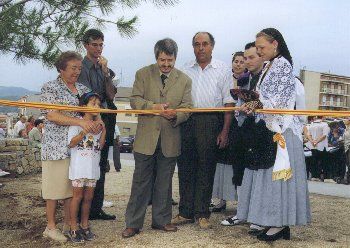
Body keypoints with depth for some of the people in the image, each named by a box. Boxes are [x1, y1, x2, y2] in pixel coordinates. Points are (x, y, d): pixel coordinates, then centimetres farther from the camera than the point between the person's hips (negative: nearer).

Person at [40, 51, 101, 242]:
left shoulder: (82, 89, 13)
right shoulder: (49, 88, -6)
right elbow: (52, 115, -16)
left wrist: (97, 123, -9)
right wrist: (81, 122, -24)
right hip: (56, 146, -6)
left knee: (73, 186, 10)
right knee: (56, 185, 1)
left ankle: (68, 223, 23)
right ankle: (51, 226, 14)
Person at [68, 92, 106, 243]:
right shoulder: (77, 123, -4)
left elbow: (100, 146, 10)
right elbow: (71, 143, -12)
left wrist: (103, 131, -2)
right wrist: (84, 131, -22)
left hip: (93, 167, 5)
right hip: (79, 165, -5)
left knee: (89, 197, 9)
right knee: (78, 195, -1)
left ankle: (85, 226, 20)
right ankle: (74, 228, 9)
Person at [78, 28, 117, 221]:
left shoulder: (105, 69, 15)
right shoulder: (82, 68, -5)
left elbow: (111, 95, 2)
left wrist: (105, 71, -6)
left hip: (104, 123, 7)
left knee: (100, 168, 10)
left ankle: (96, 209, 19)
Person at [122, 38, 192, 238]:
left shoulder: (184, 80, 4)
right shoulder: (143, 74, 1)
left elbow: (187, 107, 0)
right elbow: (135, 100, -5)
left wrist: (175, 115, -22)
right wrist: (154, 107, -22)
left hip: (170, 140, 2)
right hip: (146, 137, -2)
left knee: (164, 182, 14)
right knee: (141, 182, 4)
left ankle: (161, 220, 29)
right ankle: (133, 223, 14)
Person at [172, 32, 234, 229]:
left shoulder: (223, 70, 4)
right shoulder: (185, 70, 12)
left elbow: (229, 102, 1)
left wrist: (225, 131, -6)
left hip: (211, 122, -3)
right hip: (187, 121, 3)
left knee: (206, 168, 3)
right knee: (185, 167, 6)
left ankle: (202, 213, 14)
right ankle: (186, 212, 16)